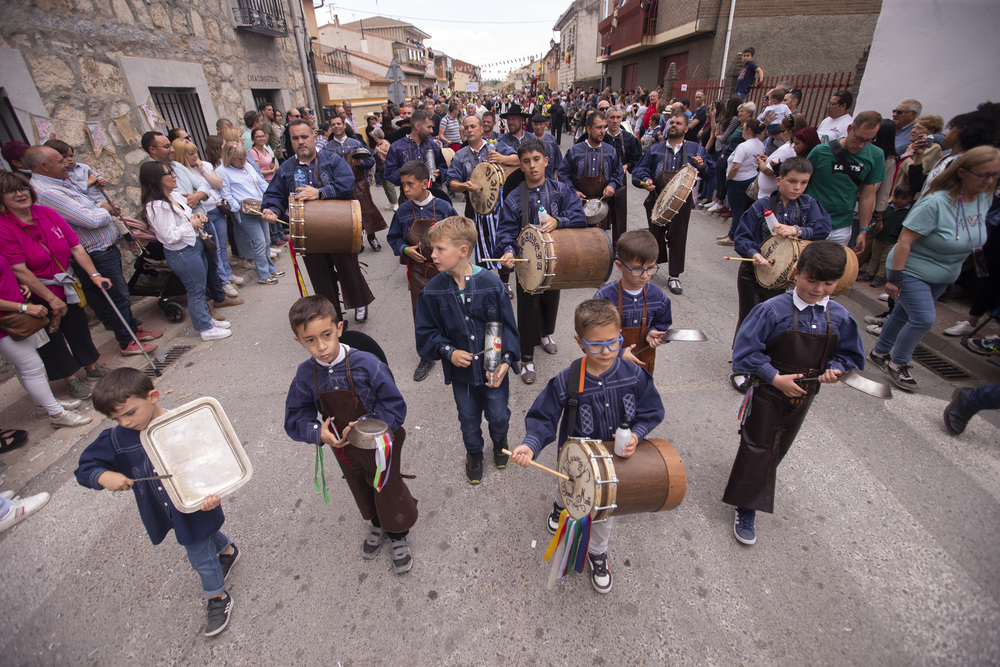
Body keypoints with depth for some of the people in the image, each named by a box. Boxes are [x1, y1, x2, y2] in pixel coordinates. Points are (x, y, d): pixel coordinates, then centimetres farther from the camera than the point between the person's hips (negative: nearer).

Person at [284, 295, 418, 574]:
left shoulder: (365, 364, -28)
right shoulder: (306, 374, -15)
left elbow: (395, 407, -21)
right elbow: (296, 418, -5)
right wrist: (318, 433, -24)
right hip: (345, 449, 4)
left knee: (389, 492, 16)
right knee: (363, 494, 28)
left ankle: (398, 537, 46)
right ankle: (377, 525, 59)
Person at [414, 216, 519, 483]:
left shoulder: (491, 284, -17)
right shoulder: (432, 291, -12)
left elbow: (508, 326, -10)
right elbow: (425, 331, -3)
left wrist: (505, 361, -19)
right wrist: (448, 351, -18)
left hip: (493, 369, -1)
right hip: (460, 371, 2)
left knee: (499, 415, 16)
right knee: (468, 419, 20)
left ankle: (499, 441, 52)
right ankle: (474, 453, 51)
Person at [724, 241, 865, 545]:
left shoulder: (840, 318, -5)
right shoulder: (772, 310, -20)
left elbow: (850, 355, 8)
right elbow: (745, 352, -18)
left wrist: (835, 368, -13)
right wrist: (775, 377, -23)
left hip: (803, 395, 5)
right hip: (768, 392, -4)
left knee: (779, 447, 22)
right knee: (757, 449, 3)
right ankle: (746, 511, 17)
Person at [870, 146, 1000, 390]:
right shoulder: (936, 202, -25)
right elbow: (905, 241, -25)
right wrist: (894, 277, -25)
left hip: (943, 277, 7)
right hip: (912, 272, -7)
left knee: (904, 314, 15)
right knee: (923, 319, -10)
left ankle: (880, 352, 30)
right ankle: (898, 363, 9)